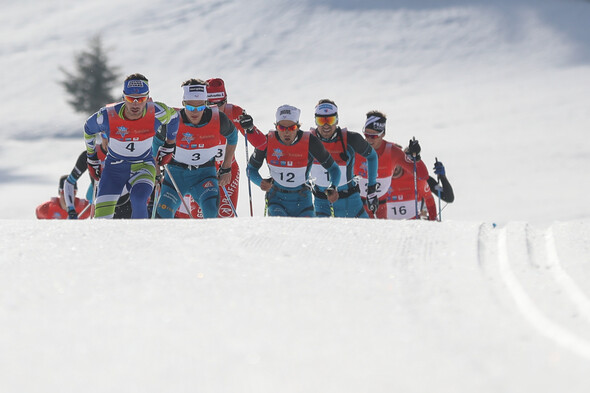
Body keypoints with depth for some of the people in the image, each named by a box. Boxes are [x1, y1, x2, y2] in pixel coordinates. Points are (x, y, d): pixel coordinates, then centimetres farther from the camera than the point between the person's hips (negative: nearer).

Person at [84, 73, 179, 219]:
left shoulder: (156, 113, -22)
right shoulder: (108, 116, -23)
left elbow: (173, 116, 4)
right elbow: (89, 128, 0)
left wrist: (169, 147, 14)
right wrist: (92, 158, 12)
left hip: (143, 166, 0)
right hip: (114, 167, 1)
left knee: (139, 201, -29)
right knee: (102, 214, -10)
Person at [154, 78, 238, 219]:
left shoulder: (218, 119, -16)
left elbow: (232, 137, 6)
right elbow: (158, 143, 1)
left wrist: (226, 169, 9)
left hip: (205, 174, 0)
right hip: (176, 174, 0)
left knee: (210, 209, -26)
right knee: (163, 216, -7)